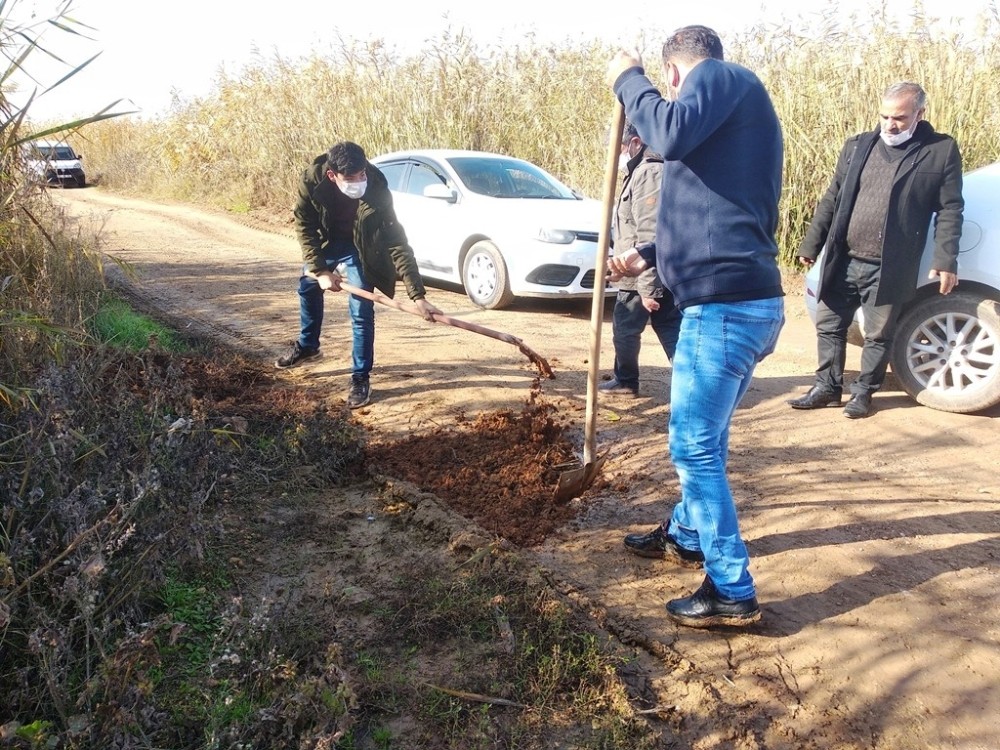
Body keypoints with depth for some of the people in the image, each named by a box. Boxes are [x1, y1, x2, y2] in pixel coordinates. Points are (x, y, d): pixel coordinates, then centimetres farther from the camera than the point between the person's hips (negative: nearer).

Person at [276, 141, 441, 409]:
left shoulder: (377, 191, -37)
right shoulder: (312, 178, -31)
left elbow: (398, 244, -36)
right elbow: (304, 225, -18)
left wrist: (418, 296, -41)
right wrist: (320, 270, -25)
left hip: (359, 249, -3)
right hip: (325, 240, 4)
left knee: (361, 312, -10)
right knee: (308, 286, 21)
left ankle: (360, 379, 3)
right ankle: (307, 346, 48)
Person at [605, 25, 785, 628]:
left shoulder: (720, 75, -3)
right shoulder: (738, 102, 25)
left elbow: (672, 133, -25)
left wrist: (628, 80, -7)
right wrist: (648, 257, 31)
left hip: (725, 303, -10)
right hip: (750, 301, 10)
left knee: (694, 447, -5)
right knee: (706, 439, 23)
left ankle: (733, 593, 4)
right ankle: (687, 536, 42)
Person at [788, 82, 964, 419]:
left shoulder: (942, 151, -1)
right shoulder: (857, 146, 9)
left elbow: (950, 210, -2)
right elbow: (832, 199, 11)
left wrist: (946, 261, -10)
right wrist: (812, 244, 8)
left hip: (889, 268, -4)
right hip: (844, 261, 4)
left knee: (878, 335, 7)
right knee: (828, 325, 10)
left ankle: (863, 392, 22)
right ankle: (827, 387, 23)